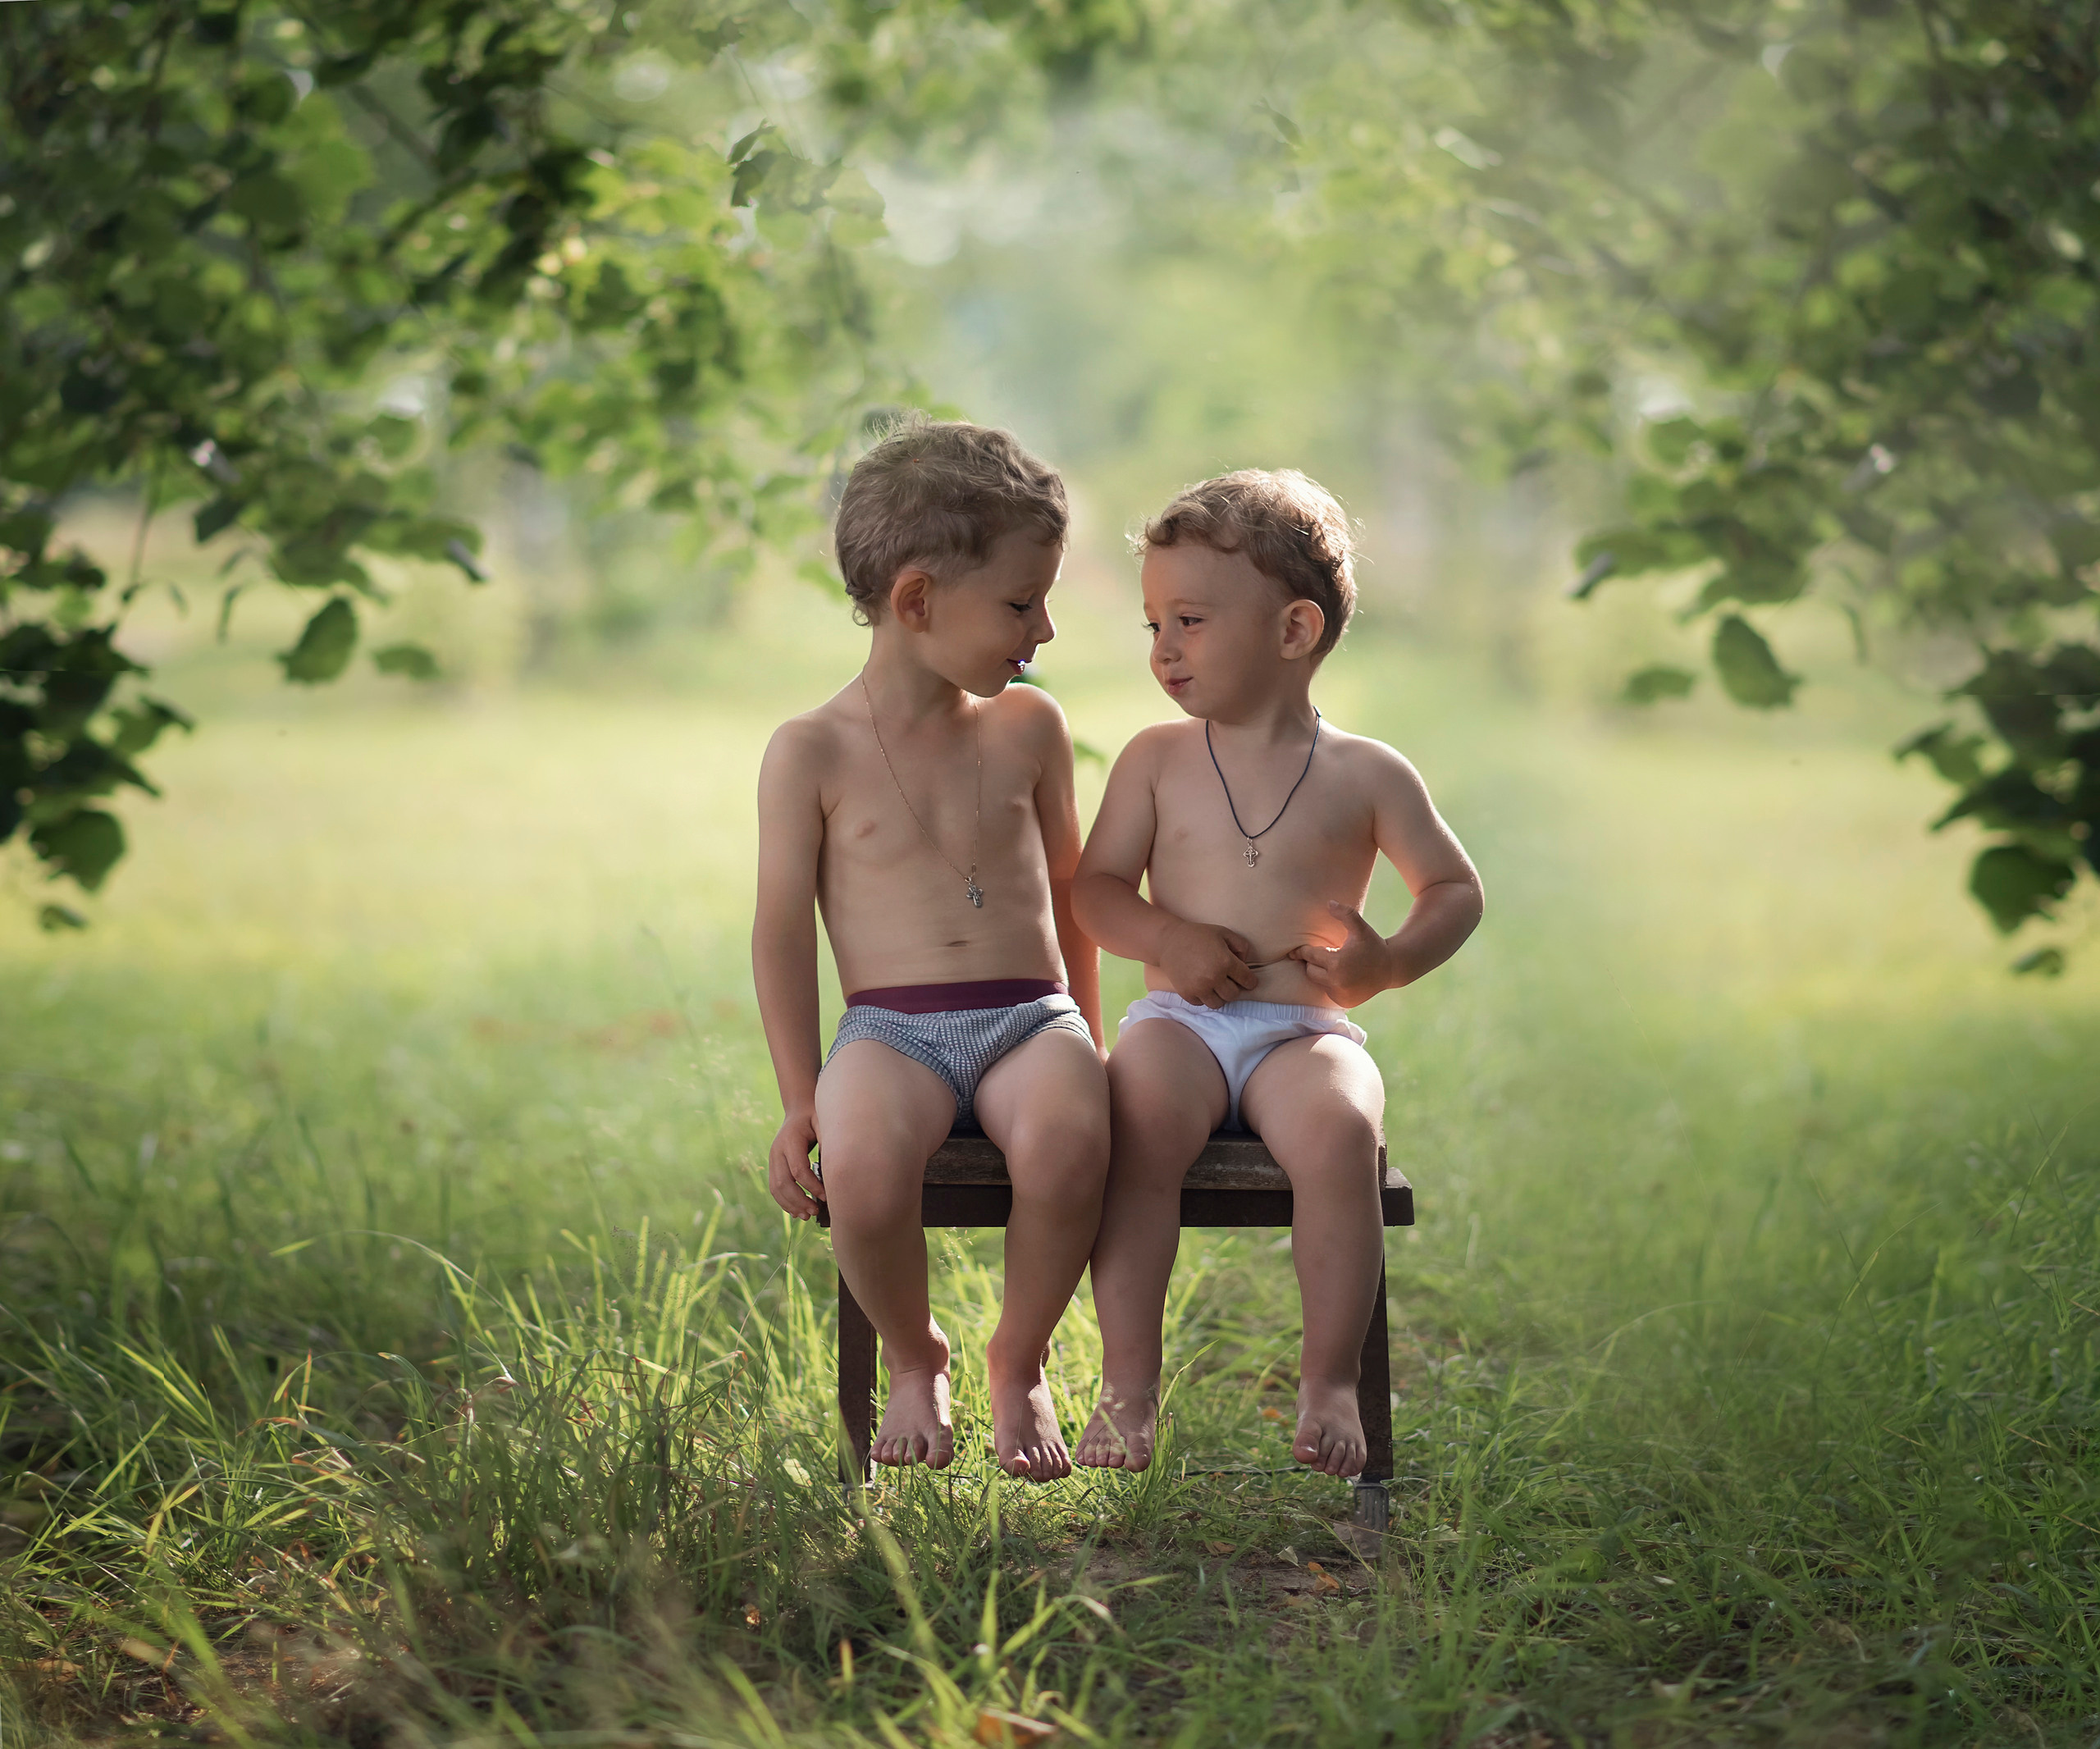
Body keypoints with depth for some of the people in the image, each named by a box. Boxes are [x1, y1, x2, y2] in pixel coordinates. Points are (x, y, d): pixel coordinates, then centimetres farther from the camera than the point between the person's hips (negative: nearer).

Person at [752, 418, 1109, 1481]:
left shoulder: (1027, 728, 12)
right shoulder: (813, 753, 2)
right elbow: (783, 934, 2)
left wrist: (1085, 1046, 20)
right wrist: (800, 1101, -1)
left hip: (1030, 1015, 2)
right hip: (890, 1027, -2)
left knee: (1068, 1136, -35)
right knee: (860, 1164, -36)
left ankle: (1018, 1362, -5)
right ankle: (912, 1361, -2)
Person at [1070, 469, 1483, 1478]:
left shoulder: (1365, 776, 5)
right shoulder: (1156, 761, 10)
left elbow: (1455, 888, 12)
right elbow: (1094, 889, 9)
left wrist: (1390, 964, -7)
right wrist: (1167, 937, -12)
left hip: (1306, 1029, -1)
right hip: (1180, 1017, 1)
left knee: (1340, 1128, -34)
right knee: (1135, 1118, -33)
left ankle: (1329, 1383, -21)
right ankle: (1127, 1384, -26)